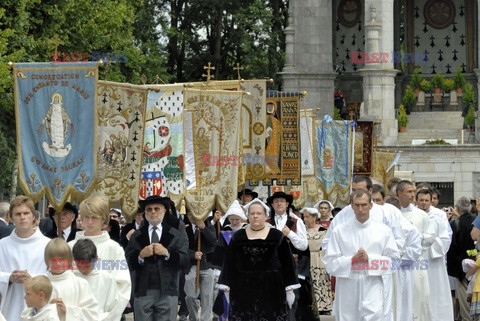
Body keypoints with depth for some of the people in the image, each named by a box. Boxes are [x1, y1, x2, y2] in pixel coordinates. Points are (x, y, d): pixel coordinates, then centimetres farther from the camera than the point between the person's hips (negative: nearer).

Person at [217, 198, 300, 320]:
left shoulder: (277, 236, 3)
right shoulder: (238, 237, 7)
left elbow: (287, 263, 4)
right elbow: (229, 263, 9)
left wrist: (289, 290, 1)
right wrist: (227, 288, 3)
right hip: (244, 290, 1)